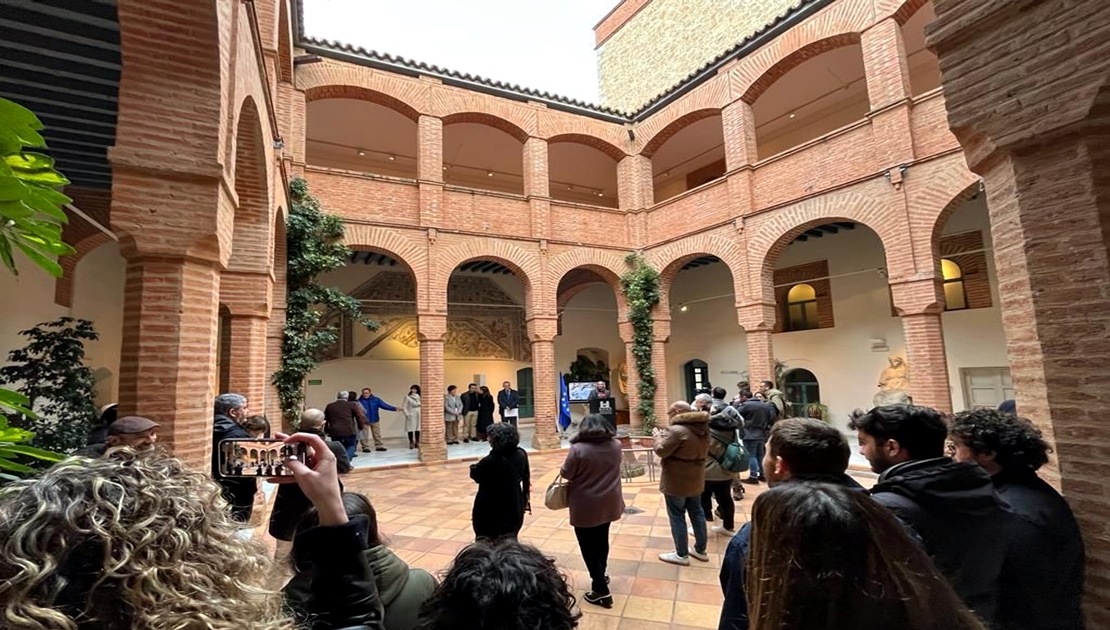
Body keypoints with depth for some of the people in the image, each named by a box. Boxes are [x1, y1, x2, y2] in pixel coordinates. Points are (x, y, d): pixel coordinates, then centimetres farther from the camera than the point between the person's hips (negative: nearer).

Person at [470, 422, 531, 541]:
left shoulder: (490, 461, -24)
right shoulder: (521, 454, -7)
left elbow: (475, 475, -5)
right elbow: (525, 478, 6)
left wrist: (473, 467, 16)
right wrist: (525, 500, 19)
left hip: (490, 510, -5)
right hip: (514, 508, 5)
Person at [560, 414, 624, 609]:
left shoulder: (578, 449, -22)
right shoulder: (616, 445, -5)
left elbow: (566, 474, -13)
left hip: (585, 506, -6)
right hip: (608, 503, 6)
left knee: (588, 546, 7)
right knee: (602, 540, 23)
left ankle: (601, 590, 8)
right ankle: (601, 576, 39)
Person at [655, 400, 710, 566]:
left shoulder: (677, 430, -25)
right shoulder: (702, 428, 4)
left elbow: (661, 451, -20)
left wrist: (660, 436, -2)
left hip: (676, 482, -8)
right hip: (695, 480, 8)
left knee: (677, 517, 4)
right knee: (697, 513, 18)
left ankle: (681, 555, 14)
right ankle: (700, 550, 31)